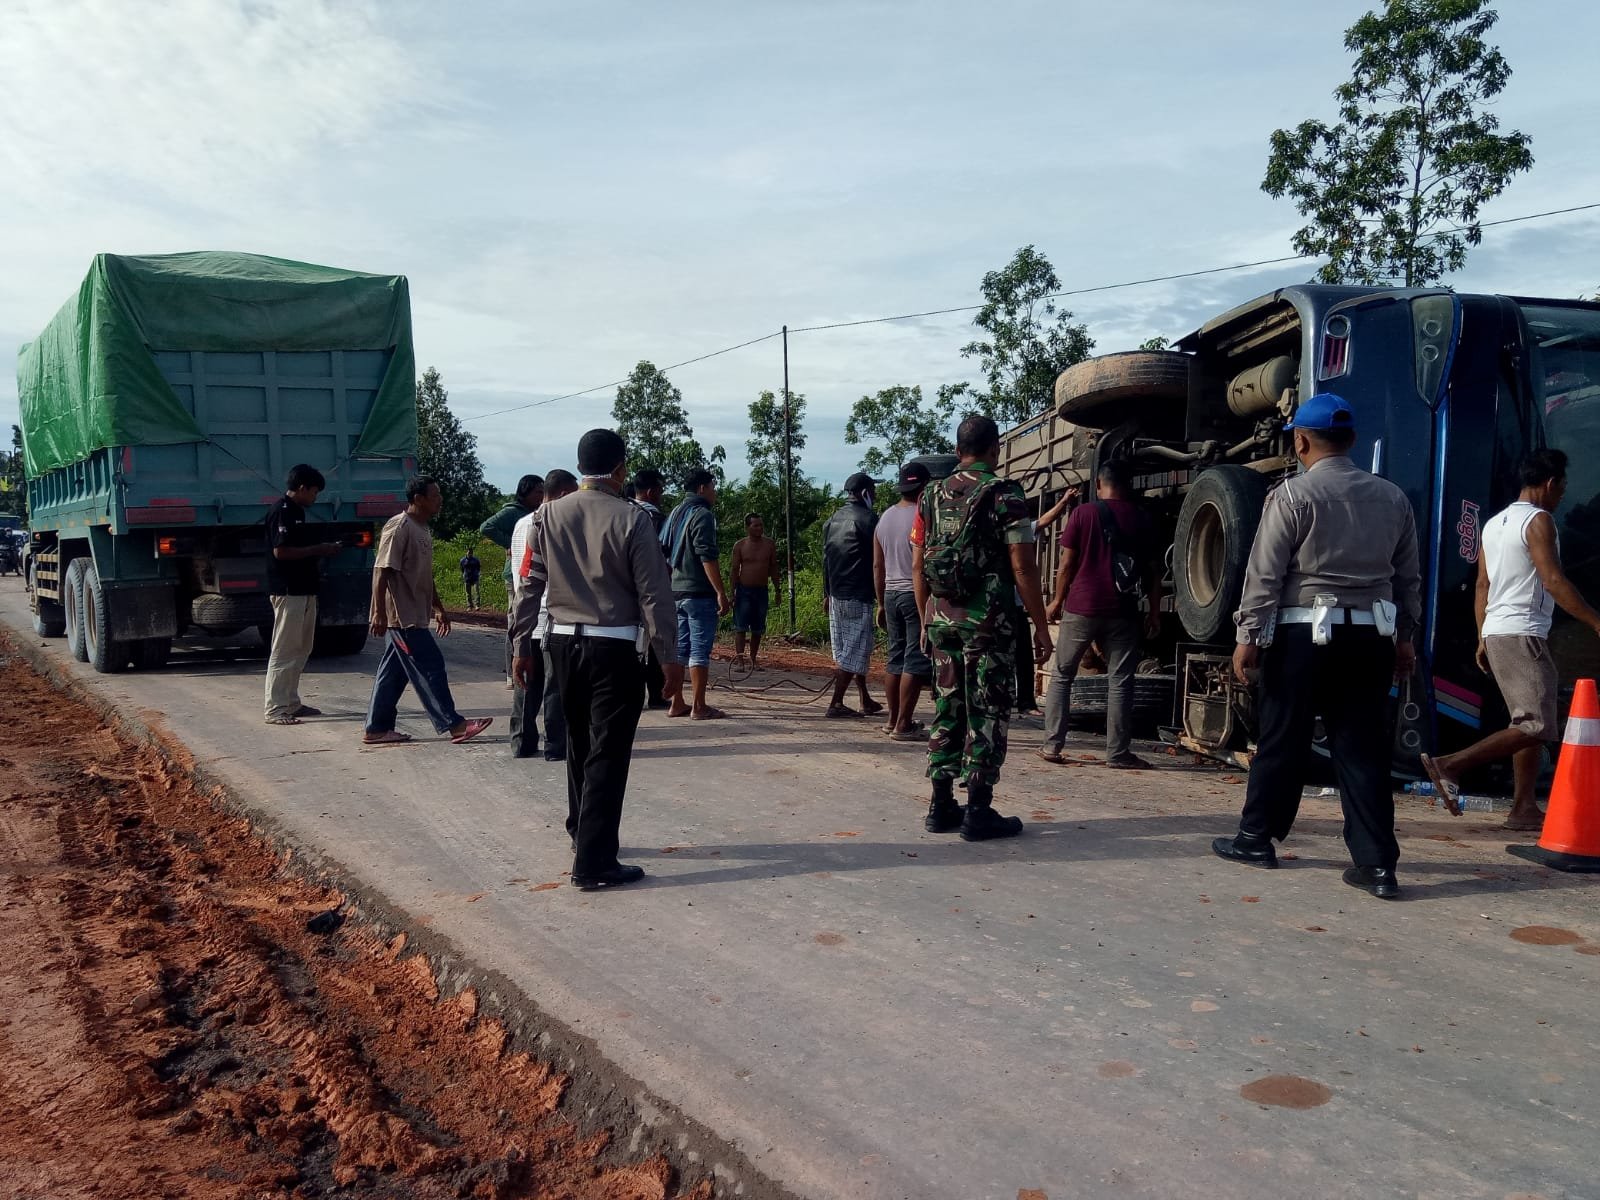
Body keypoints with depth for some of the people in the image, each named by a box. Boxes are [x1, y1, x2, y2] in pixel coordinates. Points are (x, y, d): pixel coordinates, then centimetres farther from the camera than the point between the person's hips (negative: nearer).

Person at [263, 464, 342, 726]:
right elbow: (280, 551, -21)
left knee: (301, 649, 14)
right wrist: (318, 550, -15)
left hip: (304, 590, 10)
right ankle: (275, 709, -2)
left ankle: (291, 703, 22)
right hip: (288, 591, -10)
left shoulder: (297, 511, 16)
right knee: (284, 651, -7)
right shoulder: (281, 511, -14)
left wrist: (323, 549, 10)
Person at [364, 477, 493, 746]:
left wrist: (439, 608, 24)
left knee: (393, 672, 11)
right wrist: (379, 613, -24)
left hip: (412, 616, 10)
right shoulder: (399, 528, -15)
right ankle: (454, 725, -2)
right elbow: (381, 571, -20)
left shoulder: (421, 529, 15)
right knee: (430, 668, -6)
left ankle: (377, 729, 16)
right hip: (402, 616, -10)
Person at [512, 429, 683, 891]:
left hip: (564, 643, 5)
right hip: (614, 648, -5)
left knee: (579, 744, 20)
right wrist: (669, 657, -5)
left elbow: (530, 585, 3)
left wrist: (522, 646, 10)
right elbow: (654, 594, -11)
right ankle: (593, 863, -2)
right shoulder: (632, 520, -10)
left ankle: (583, 833, 35)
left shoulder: (550, 515, 3)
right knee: (608, 754, -2)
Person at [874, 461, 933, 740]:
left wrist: (881, 604, 21)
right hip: (916, 594, -7)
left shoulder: (884, 518, 11)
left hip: (891, 594, 7)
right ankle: (903, 724, -6)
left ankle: (893, 719, 19)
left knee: (896, 658, 14)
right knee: (916, 660, -4)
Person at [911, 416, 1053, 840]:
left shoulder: (932, 496, 9)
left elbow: (918, 566, 12)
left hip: (941, 615, 6)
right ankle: (978, 812, 3)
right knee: (987, 713, 1)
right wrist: (1041, 627, -6)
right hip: (987, 617, -6)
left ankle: (941, 806, 16)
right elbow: (1023, 568, -12)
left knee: (948, 708, 13)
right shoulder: (1004, 494, -8)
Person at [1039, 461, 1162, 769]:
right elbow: (1152, 569, 5)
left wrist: (1057, 601, 10)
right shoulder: (1141, 518, 5)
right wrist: (1154, 610, 12)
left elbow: (1068, 564, -1)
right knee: (1119, 681, 5)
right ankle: (1117, 752, 5)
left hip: (1081, 607, -1)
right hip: (1122, 612, 1)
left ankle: (1052, 745, 8)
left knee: (1061, 675, 10)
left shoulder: (1082, 514, -1)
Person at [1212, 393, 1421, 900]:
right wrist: (1404, 636, 21)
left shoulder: (1292, 495, -7)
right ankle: (1376, 863, 5)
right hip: (1370, 635, 4)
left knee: (1281, 741, 7)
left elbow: (1265, 574, -9)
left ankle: (1256, 839, 20)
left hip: (1303, 633, -4)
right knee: (1362, 748, 6)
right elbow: (1408, 577, 13)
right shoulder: (1392, 497, 9)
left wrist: (1249, 635, -5)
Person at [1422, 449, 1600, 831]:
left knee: (1530, 723, 13)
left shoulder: (1494, 523, 17)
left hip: (1496, 632, 10)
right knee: (1536, 726, -11)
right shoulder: (1538, 520, -9)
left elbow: (1482, 585, 18)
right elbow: (1553, 581, -17)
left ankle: (1523, 807, 11)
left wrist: (1482, 638, 20)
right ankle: (1451, 765, -18)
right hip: (1522, 634, -10)